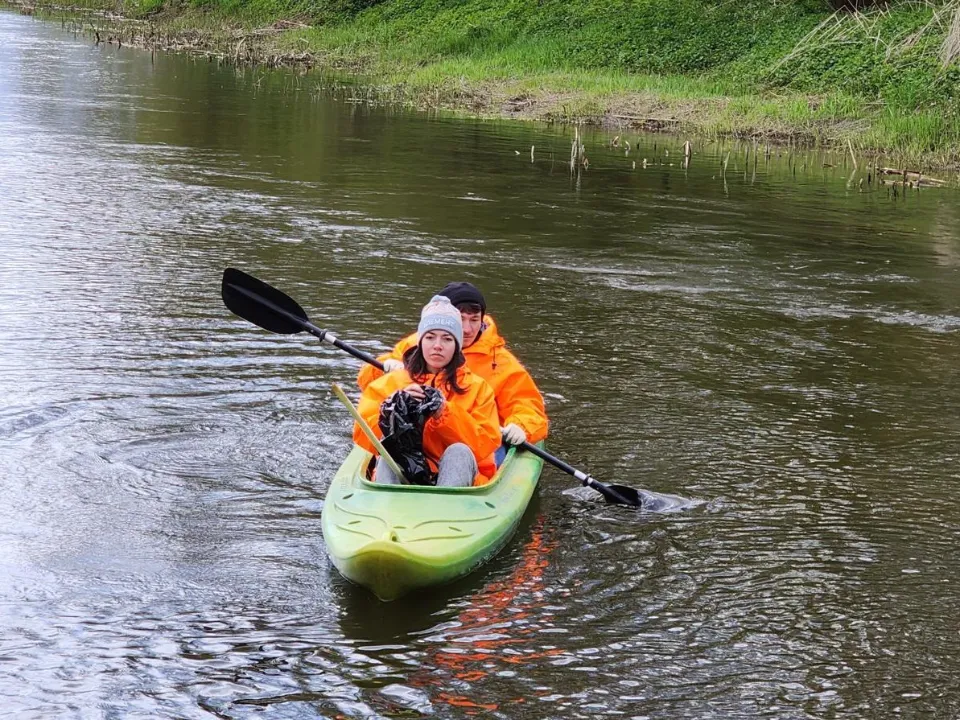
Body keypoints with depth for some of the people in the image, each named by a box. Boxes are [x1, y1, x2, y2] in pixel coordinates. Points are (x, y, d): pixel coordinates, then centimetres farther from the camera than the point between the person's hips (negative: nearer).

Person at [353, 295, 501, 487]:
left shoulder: (477, 387, 11)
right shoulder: (391, 382, 12)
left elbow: (487, 446, -3)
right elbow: (362, 437, 1)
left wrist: (445, 413, -14)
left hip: (457, 476, 0)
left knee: (459, 451, -30)